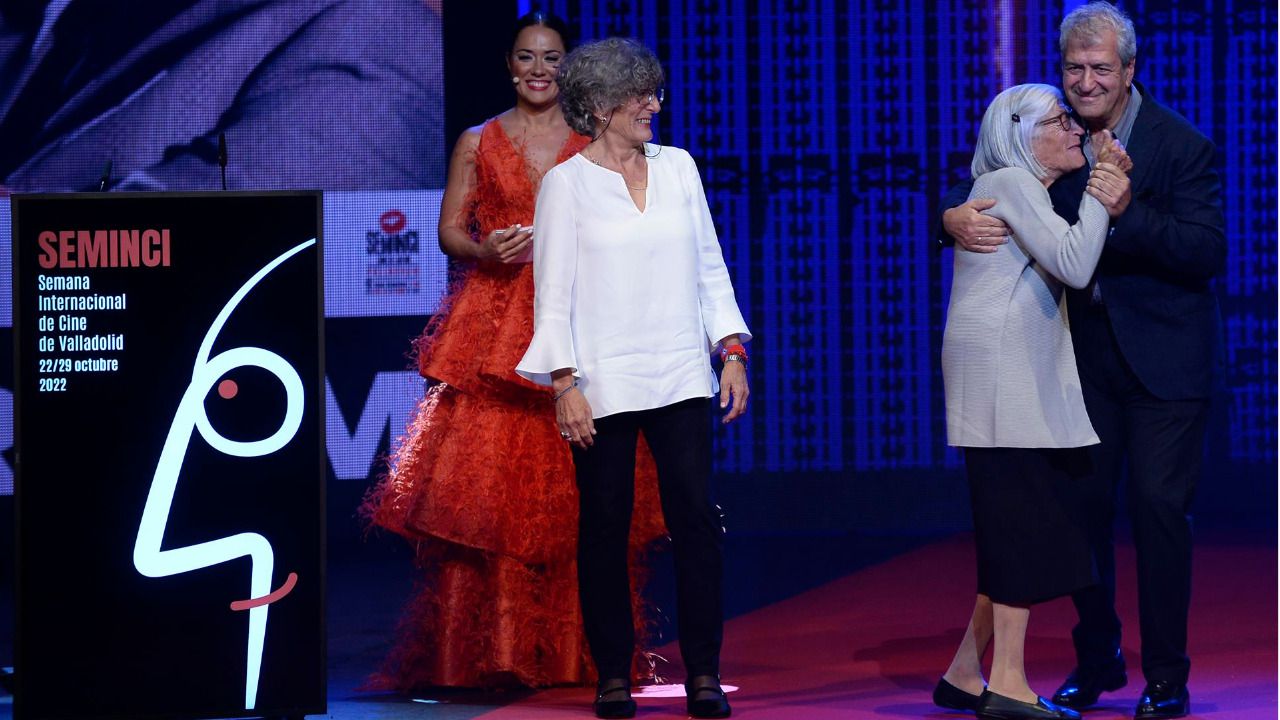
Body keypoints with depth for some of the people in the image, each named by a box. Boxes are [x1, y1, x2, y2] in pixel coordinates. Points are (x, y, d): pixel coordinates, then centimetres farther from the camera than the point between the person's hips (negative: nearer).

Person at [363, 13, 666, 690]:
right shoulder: (478, 143, 10)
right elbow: (449, 228, 9)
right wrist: (485, 251, -11)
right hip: (493, 325, 0)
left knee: (570, 491, -5)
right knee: (487, 483, -7)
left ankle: (575, 653, 1)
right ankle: (487, 654, -3)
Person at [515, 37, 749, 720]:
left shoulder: (677, 166, 11)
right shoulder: (566, 183, 0)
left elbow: (710, 267, 14)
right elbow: (553, 290, -2)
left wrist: (732, 353, 6)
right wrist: (565, 384, -9)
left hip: (680, 379, 3)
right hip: (603, 384, -3)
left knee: (697, 518, -6)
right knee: (605, 528, 1)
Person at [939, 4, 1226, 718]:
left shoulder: (1182, 145, -13)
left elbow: (1208, 252, -19)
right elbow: (979, 184, 4)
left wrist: (1128, 212, -32)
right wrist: (956, 215, -20)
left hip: (1163, 354, -5)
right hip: (1084, 349, 5)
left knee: (1159, 504, -6)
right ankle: (1096, 660, 22)